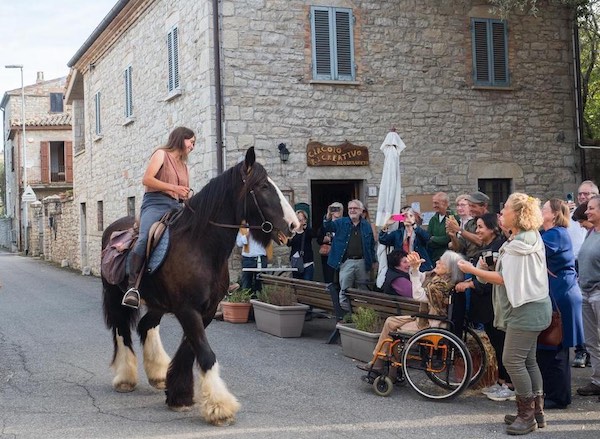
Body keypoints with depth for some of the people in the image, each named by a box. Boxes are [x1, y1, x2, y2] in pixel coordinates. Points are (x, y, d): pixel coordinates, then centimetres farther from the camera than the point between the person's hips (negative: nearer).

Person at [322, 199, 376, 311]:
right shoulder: (341, 222, 3)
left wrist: (372, 260, 8)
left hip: (362, 262, 2)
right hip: (346, 262, -2)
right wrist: (328, 218, -36)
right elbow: (328, 227, -13)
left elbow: (372, 244, 12)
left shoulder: (366, 225, 7)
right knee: (344, 290, -1)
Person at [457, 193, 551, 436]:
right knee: (528, 360, 14)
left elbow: (503, 279, -20)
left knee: (513, 360, -7)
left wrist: (472, 270, -14)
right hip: (531, 306, 11)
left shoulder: (518, 245, -19)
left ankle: (527, 414, 1)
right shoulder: (531, 238, 12)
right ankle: (536, 411, 21)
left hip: (526, 309, -11)